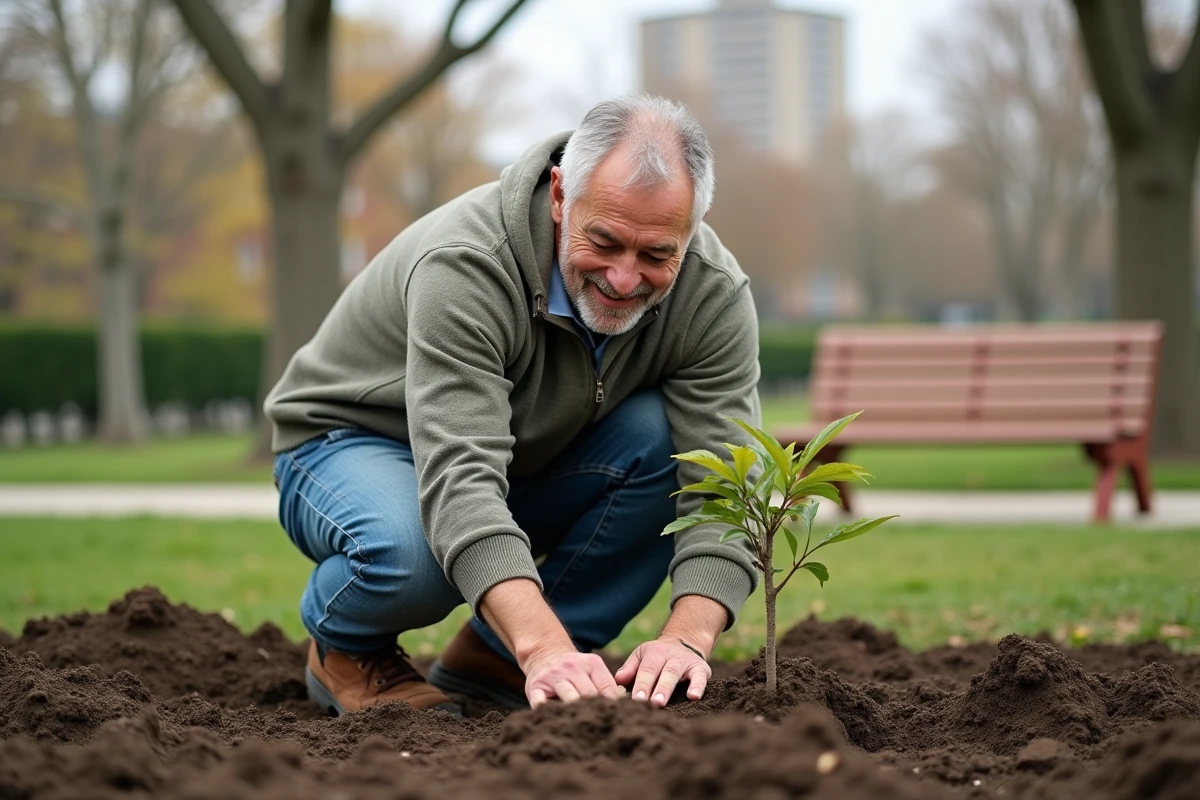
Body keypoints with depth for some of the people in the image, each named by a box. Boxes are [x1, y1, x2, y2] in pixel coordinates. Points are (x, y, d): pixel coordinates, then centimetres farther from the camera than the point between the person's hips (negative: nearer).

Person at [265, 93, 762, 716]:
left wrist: (686, 638, -46)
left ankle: (491, 657, -7)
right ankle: (347, 647, -1)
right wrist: (546, 645, -59)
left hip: (534, 465, 5)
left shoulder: (713, 295, -21)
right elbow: (458, 478, -46)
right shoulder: (465, 265, -36)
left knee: (668, 442, -25)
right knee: (411, 550, -39)